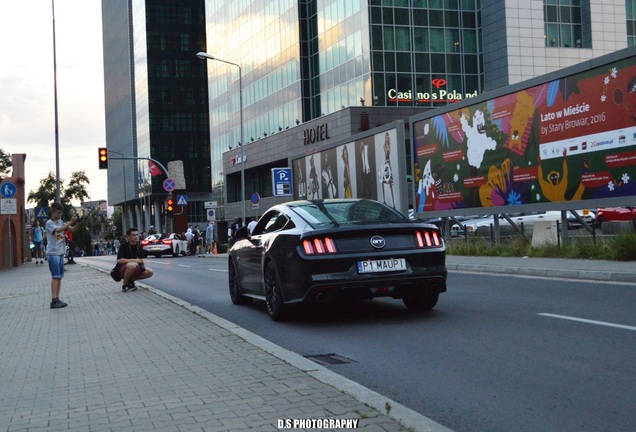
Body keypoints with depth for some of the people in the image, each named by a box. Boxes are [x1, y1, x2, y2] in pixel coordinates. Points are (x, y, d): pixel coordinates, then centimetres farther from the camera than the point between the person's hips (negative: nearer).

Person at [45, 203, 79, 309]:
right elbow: (58, 230, -25)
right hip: (53, 253, -7)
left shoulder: (61, 222, 13)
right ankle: (54, 301, -8)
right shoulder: (49, 223, -7)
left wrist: (77, 222, -15)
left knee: (60, 276, 6)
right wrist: (70, 222, -26)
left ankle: (57, 299, 10)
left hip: (61, 252, 7)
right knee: (55, 277, -9)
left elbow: (72, 229, 3)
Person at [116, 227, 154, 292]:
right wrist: (134, 260, -28)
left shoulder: (138, 245, 2)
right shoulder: (124, 245, -16)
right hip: (122, 269, -7)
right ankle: (125, 284, -16)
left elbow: (141, 259, 11)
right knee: (133, 265, -39)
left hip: (134, 269, 7)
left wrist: (141, 263, -14)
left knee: (150, 272, -9)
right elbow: (119, 260, -26)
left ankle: (130, 280, 6)